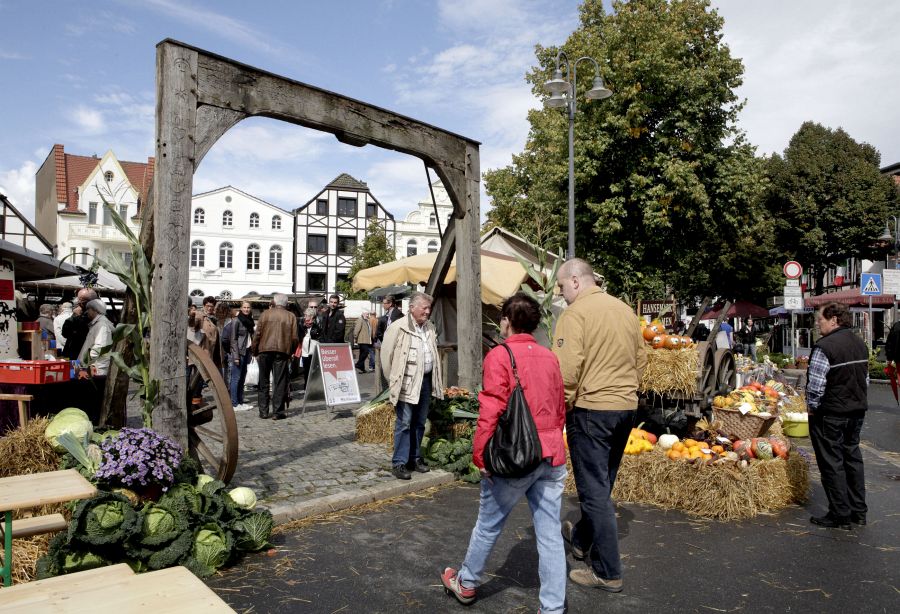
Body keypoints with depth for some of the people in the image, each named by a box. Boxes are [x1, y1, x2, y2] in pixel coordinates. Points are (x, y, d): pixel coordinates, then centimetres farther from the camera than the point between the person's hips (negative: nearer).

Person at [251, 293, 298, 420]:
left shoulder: (265, 314, 6)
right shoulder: (291, 316, 6)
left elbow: (257, 334, 2)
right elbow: (294, 338, 0)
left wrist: (255, 352, 10)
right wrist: (291, 351, 13)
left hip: (265, 351, 1)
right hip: (282, 351, -1)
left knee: (263, 382, 11)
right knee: (280, 382, 4)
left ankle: (263, 411, 13)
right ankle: (278, 411, 1)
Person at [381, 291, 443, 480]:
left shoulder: (430, 327, 11)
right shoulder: (398, 327, -10)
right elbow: (386, 354, -7)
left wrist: (434, 379, 14)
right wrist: (393, 380, -2)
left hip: (426, 380, 6)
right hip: (407, 382, -6)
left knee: (420, 423, 14)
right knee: (404, 423, -3)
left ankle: (415, 457, 27)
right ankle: (399, 463, 5)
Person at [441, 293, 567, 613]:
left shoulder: (499, 356, -11)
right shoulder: (550, 357, 7)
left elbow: (491, 411, -17)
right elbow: (560, 410, 14)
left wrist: (480, 455, -8)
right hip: (551, 456, 5)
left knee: (488, 524, 14)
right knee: (550, 533, 9)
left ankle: (466, 583, 35)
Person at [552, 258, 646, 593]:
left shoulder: (576, 312, -13)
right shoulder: (625, 310, 9)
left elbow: (567, 368, -21)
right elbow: (641, 358, 15)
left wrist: (560, 409, -10)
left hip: (591, 407, -8)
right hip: (627, 406, 8)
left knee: (594, 489, 2)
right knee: (603, 483, 21)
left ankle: (608, 572, 9)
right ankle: (581, 538, 41)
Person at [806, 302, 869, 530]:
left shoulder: (824, 347, -20)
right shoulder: (860, 344, 7)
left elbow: (816, 384, -21)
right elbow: (866, 379, 14)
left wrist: (812, 407, -6)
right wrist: (859, 402, 22)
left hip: (830, 414, -8)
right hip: (857, 411, 8)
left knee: (832, 462, 2)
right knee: (852, 457, 17)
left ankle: (840, 515, 9)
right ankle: (858, 512, 25)